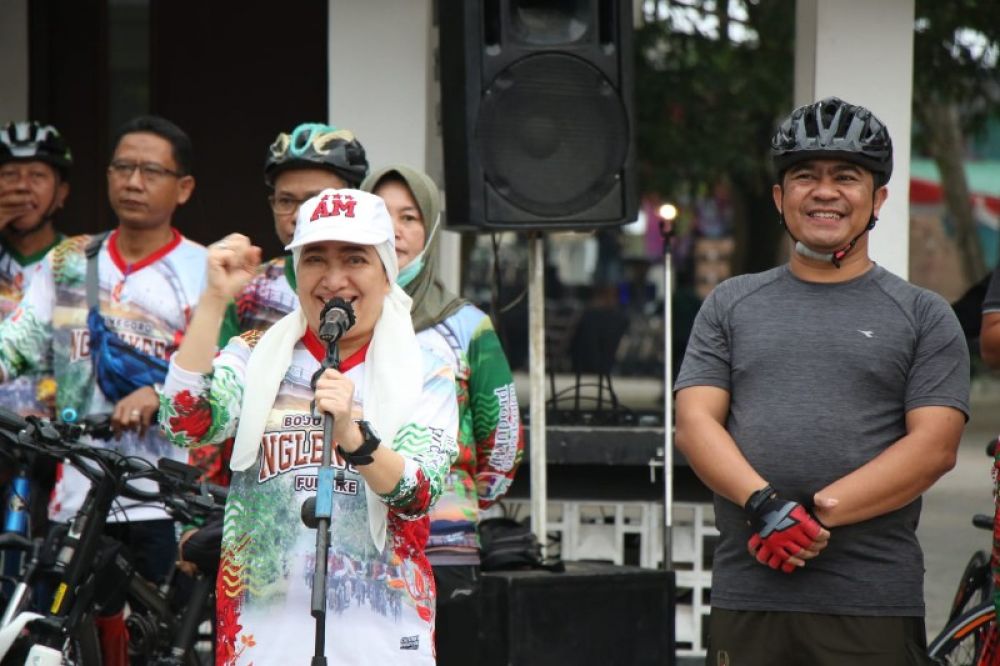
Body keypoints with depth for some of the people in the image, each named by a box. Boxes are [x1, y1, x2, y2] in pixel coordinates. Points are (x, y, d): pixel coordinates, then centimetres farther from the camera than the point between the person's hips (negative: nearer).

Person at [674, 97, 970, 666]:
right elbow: (696, 421, 5)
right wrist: (765, 503, -14)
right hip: (747, 594, 2)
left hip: (876, 603, -2)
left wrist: (818, 512, -14)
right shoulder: (731, 306, 16)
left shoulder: (925, 316, 9)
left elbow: (934, 446, -3)